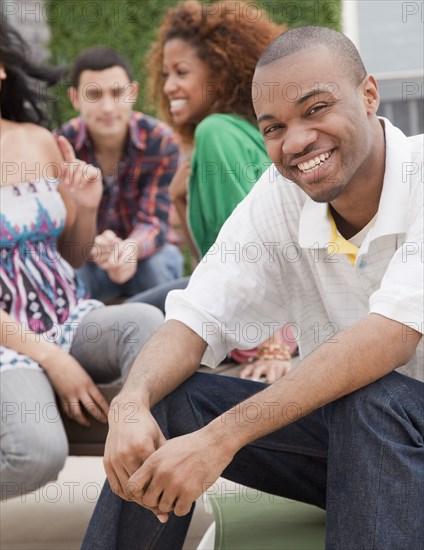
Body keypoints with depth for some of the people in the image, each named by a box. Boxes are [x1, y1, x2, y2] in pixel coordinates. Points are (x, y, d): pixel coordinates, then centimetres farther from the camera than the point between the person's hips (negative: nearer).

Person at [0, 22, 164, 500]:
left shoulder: (39, 141, 6)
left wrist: (87, 207, -3)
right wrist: (50, 359, -17)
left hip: (71, 319, 5)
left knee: (145, 322, -29)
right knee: (39, 451, -32)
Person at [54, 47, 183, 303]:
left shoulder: (160, 140, -16)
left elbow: (153, 221, -21)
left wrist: (130, 249, -48)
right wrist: (94, 247, -45)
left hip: (145, 252, 0)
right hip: (85, 258, 0)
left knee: (158, 267, -35)